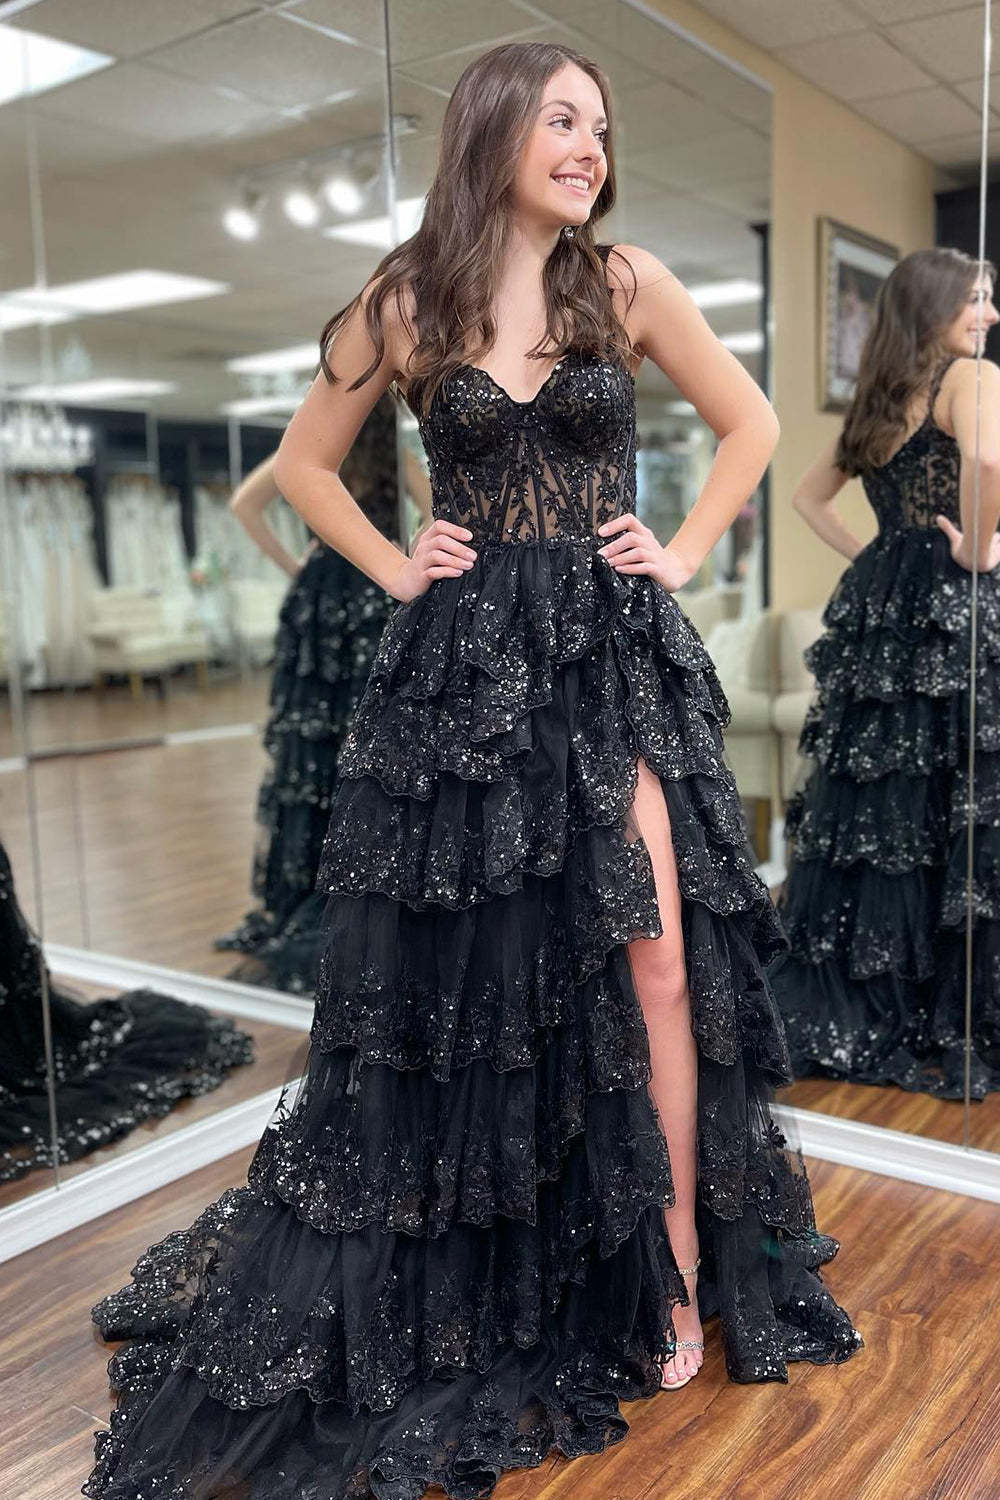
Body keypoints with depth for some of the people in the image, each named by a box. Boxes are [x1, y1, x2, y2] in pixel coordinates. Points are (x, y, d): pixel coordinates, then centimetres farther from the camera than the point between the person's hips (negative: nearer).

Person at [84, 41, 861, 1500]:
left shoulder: (627, 282, 6)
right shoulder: (407, 303, 6)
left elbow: (751, 421, 16)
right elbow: (304, 464, 16)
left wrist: (685, 551, 6)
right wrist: (397, 567, 5)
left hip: (619, 656, 1)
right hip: (466, 663, 0)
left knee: (657, 958, -6)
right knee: (462, 967, 4)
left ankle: (676, 1272, 12)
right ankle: (444, 1296, 24)